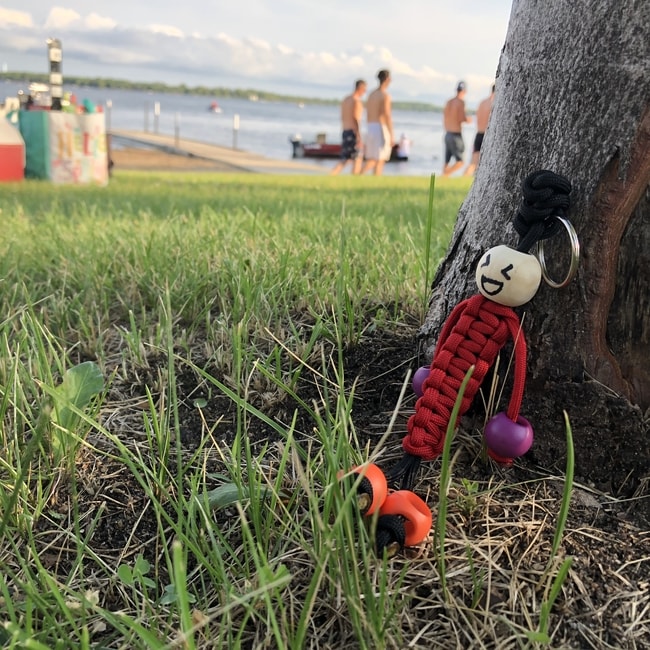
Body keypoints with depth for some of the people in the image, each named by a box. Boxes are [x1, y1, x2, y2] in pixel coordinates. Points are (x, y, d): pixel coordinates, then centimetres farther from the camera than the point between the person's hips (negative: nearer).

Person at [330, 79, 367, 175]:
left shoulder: (345, 100, 15)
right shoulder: (357, 101, -12)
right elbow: (355, 120, -19)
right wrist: (359, 137, -21)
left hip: (345, 132, 8)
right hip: (353, 133, -8)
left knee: (344, 160, 9)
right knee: (357, 160, 1)